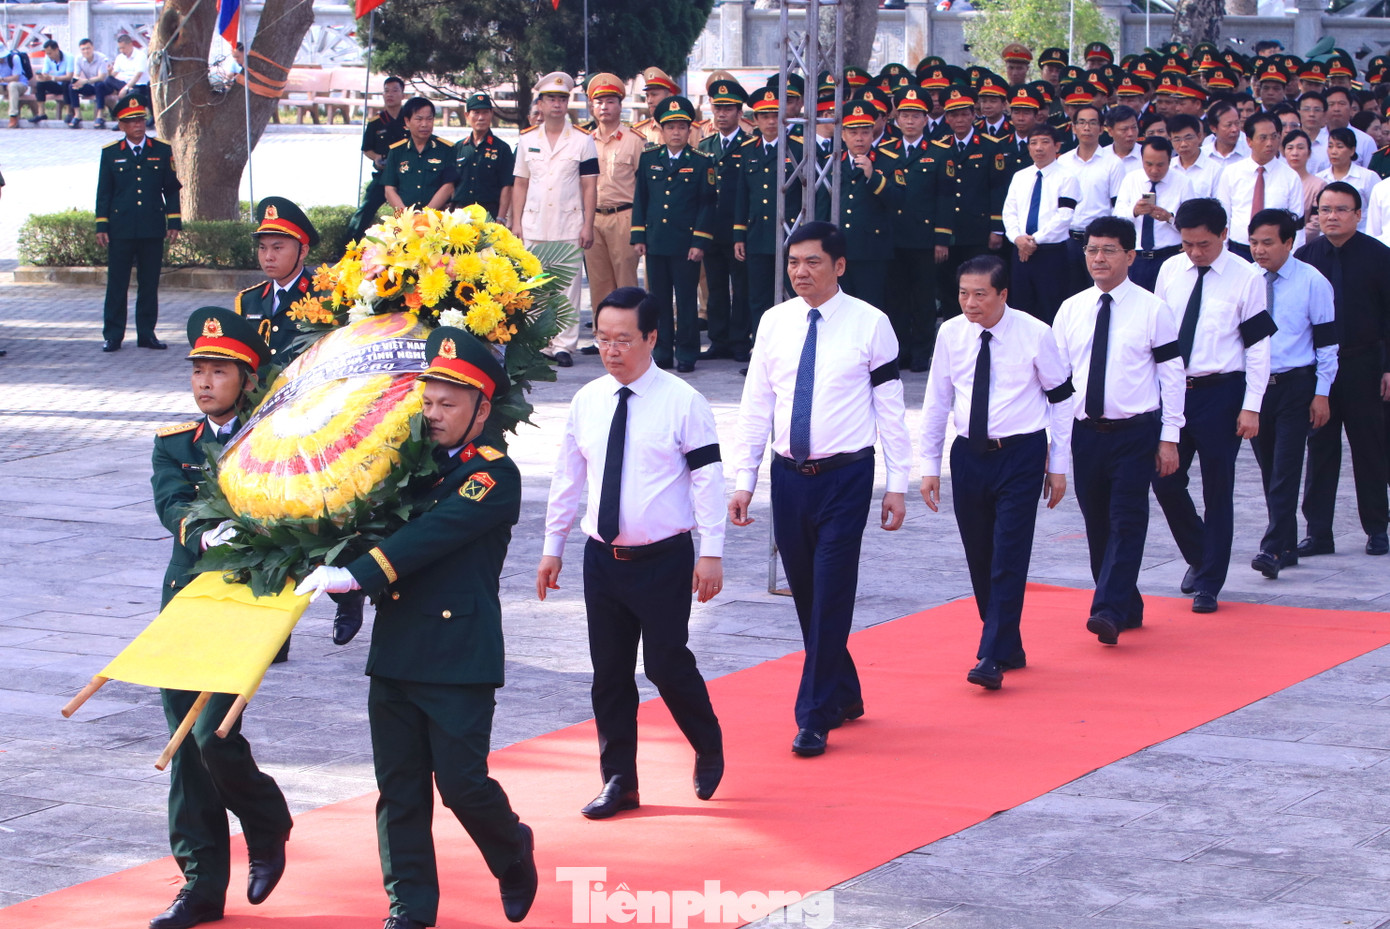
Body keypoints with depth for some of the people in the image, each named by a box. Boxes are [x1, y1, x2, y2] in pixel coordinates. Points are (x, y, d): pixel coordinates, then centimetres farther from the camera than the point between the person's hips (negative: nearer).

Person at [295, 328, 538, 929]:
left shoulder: (494, 475, -9)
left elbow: (435, 533, -22)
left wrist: (356, 574, -31)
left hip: (460, 657, -6)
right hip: (395, 650, 6)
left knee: (461, 782, -4)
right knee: (399, 788, 6)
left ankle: (513, 851, 25)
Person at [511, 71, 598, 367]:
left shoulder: (583, 140, 3)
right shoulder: (527, 139, 11)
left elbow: (589, 186, 1)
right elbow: (520, 184, 12)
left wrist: (588, 225, -5)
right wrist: (515, 223, 6)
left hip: (569, 228, -2)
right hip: (533, 227, 2)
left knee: (567, 287, -2)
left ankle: (564, 345, 3)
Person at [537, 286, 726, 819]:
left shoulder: (682, 401, -8)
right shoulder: (587, 401, 6)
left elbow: (708, 477, -8)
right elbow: (568, 476, 14)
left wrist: (711, 554, -12)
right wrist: (553, 547, 15)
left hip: (664, 559, -5)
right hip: (603, 556, 5)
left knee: (666, 663, -5)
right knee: (609, 672, 7)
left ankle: (709, 751, 21)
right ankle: (618, 780, 17)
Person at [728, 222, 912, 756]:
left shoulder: (869, 325, -4)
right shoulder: (775, 323, 6)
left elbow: (890, 408, -1)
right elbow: (756, 405, 9)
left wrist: (898, 484, -4)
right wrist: (743, 480, 5)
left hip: (845, 476, -4)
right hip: (789, 474, 4)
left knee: (831, 596, -6)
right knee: (805, 595, 11)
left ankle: (814, 718, 0)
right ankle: (844, 693, 29)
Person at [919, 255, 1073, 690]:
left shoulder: (1035, 335, -8)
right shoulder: (951, 334, 0)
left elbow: (1061, 398, 1)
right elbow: (937, 401, 9)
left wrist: (1059, 466, 1)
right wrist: (930, 465, 8)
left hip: (1021, 454, -4)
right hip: (969, 454, 4)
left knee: (1009, 557, -10)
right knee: (979, 559, 9)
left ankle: (992, 658, -9)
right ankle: (1009, 647, 25)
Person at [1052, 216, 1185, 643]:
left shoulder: (1151, 309, -2)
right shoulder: (1070, 310, 8)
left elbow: (1172, 375, -2)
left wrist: (1169, 436, -7)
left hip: (1136, 432, -4)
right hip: (1085, 432, 4)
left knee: (1127, 522, -12)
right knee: (1097, 525, 9)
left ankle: (1109, 612, -17)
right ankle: (1128, 609, 22)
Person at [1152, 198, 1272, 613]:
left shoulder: (1246, 278, -6)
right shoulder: (1170, 271, 5)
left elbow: (1258, 345, -6)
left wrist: (1251, 407, -10)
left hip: (1220, 392, -4)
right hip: (1172, 389, 4)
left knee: (1217, 489, 2)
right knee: (1166, 481, 2)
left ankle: (1208, 583, 11)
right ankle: (1199, 557, 26)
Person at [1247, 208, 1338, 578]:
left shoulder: (1312, 283, -5)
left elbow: (1326, 341, -3)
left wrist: (1322, 393, -7)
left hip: (1295, 385, -4)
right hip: (1254, 384, 4)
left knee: (1285, 470, -10)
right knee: (1269, 471, 9)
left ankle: (1273, 550, -14)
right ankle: (1287, 547, 19)